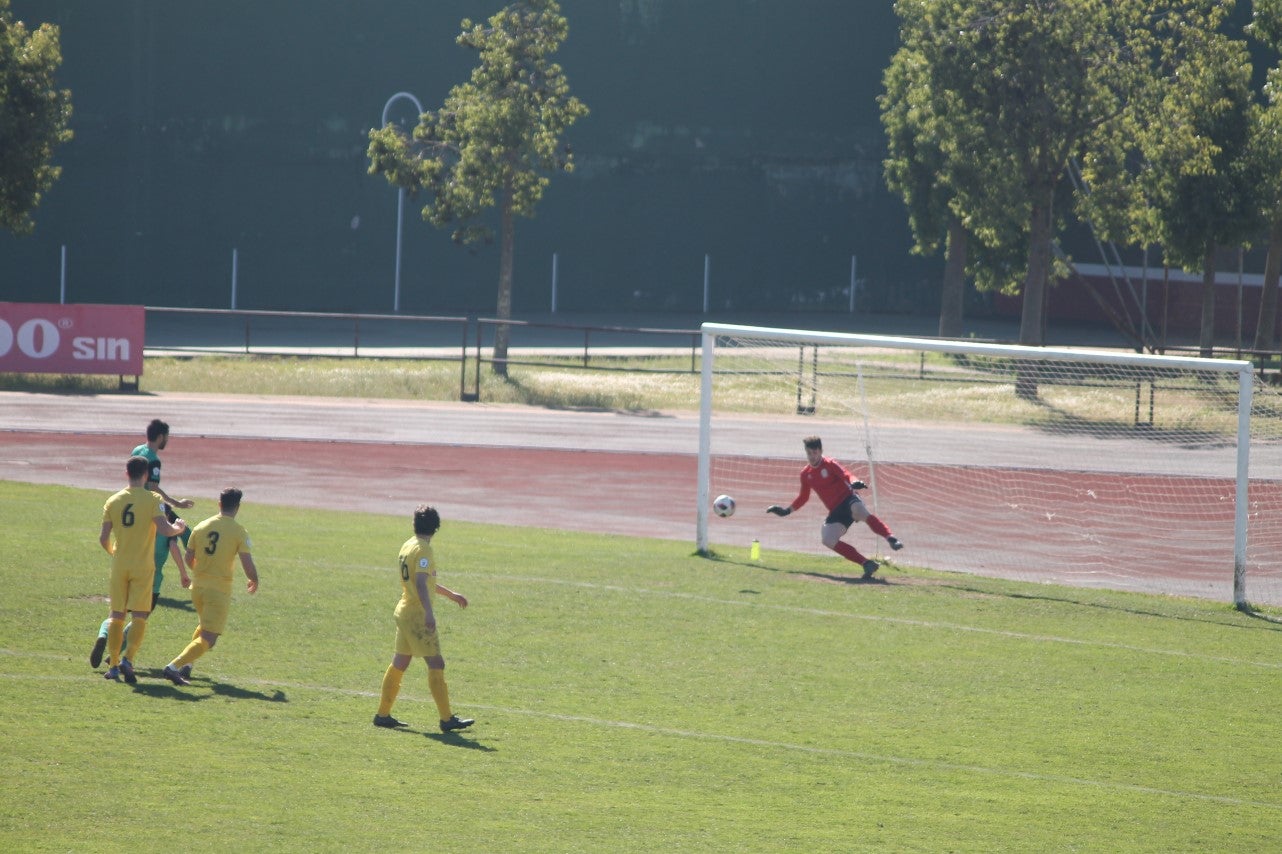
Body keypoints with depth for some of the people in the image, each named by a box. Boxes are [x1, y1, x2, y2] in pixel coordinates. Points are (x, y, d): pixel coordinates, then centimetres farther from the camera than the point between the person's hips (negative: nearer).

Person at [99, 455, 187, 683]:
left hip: (119, 564, 3)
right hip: (143, 566, -3)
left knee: (116, 615, 9)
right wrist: (178, 528, 6)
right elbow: (164, 529, -17)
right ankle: (127, 659, -16)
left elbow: (103, 538, 3)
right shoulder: (152, 499, -6)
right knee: (139, 616, 0)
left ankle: (113, 664, 9)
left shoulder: (113, 501, 3)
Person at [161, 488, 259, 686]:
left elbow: (189, 559, 11)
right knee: (208, 639, -3)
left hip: (198, 586, 5)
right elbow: (248, 564, -11)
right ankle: (174, 666, -20)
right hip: (220, 589, -5)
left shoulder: (201, 527, 4)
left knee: (205, 627, 30)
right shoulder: (239, 531, -8)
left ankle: (187, 664, 20)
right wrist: (253, 581, 11)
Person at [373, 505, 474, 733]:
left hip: (404, 612, 9)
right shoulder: (422, 550, -15)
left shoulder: (408, 546, 14)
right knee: (436, 664, -6)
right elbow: (420, 583, -27)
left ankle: (383, 714, 17)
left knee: (399, 664, 14)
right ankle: (447, 719, -6)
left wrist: (451, 594, 35)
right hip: (418, 616, -9)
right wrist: (428, 612, -36)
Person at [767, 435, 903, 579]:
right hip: (836, 512, 5)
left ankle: (891, 539, -43)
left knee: (860, 512, -40)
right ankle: (867, 564, -19)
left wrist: (855, 483, -40)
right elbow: (803, 497, 27)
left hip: (848, 500, -5)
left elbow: (847, 476, -17)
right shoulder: (806, 474, 13)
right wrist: (787, 511, 24)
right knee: (828, 541, -19)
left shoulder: (830, 464, -2)